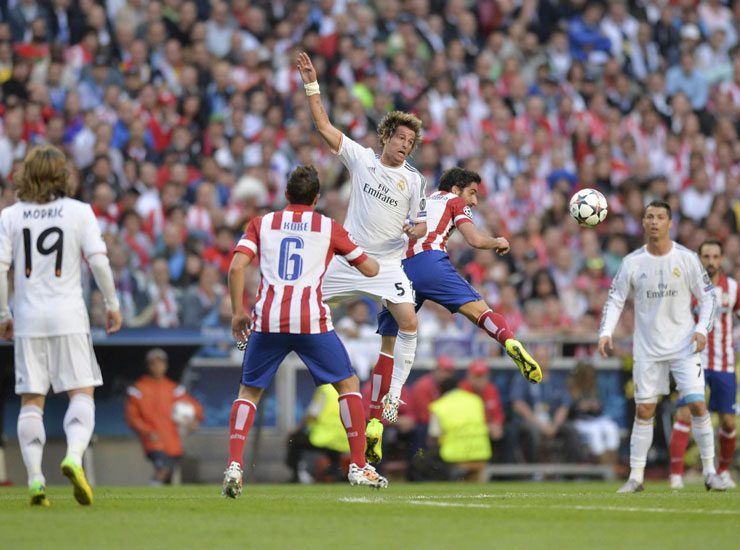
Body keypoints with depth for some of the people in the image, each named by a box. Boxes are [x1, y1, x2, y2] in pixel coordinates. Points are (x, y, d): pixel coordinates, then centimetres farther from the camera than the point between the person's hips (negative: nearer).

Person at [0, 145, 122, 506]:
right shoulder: (79, 212, 0)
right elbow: (98, 260, -6)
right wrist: (112, 304, 5)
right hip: (68, 316, -2)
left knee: (31, 400, 6)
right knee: (81, 392, 0)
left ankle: (34, 476, -2)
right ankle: (74, 455, -24)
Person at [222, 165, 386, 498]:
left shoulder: (262, 224, 13)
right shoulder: (329, 227, 12)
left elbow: (236, 267, 1)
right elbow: (370, 270, 17)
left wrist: (238, 313, 9)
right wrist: (373, 259, 41)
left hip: (268, 321, 1)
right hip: (312, 321, -1)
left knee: (249, 391, 15)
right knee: (348, 384, 15)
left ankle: (234, 465, -2)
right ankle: (358, 467, 11)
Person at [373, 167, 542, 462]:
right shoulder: (454, 202, 21)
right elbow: (475, 240, 8)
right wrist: (498, 243, 25)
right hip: (429, 260, -4)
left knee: (388, 349, 9)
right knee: (479, 309, -11)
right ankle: (511, 344, -43)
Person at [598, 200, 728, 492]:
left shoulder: (686, 258, -4)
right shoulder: (632, 262, -2)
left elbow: (707, 296, 2)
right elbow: (615, 299, 3)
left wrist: (702, 329, -12)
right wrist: (606, 332, -11)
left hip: (684, 346, -1)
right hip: (647, 348, 1)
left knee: (697, 404, -10)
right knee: (643, 410, 0)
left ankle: (709, 471, 1)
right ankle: (636, 477, 6)